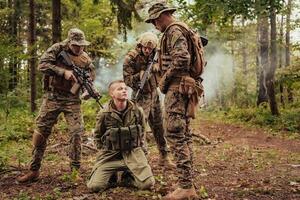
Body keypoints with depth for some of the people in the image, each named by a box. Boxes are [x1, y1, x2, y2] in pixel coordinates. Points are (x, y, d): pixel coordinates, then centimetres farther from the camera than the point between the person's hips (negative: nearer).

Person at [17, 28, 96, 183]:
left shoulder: (85, 58, 6)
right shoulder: (57, 49, -4)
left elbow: (91, 75, 14)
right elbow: (42, 65, -15)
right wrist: (63, 72, -23)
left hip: (72, 100, 2)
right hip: (52, 98, -2)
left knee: (77, 133, -5)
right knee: (41, 132, 1)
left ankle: (75, 170, 8)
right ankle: (34, 170, 13)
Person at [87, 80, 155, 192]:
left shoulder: (137, 111, -2)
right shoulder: (104, 114, -6)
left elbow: (142, 129, 18)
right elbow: (98, 135, 10)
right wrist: (104, 150, 6)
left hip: (133, 152, 1)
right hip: (110, 154, -1)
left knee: (148, 183, -15)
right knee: (94, 186, -16)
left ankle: (127, 177, 16)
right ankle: (112, 178, 17)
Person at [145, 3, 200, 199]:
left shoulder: (174, 31, -9)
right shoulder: (178, 31, 22)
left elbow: (182, 59, -24)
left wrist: (164, 79, -13)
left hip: (177, 87, -11)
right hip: (184, 87, 11)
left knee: (176, 135, -11)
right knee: (184, 135, 10)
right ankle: (189, 184, 15)